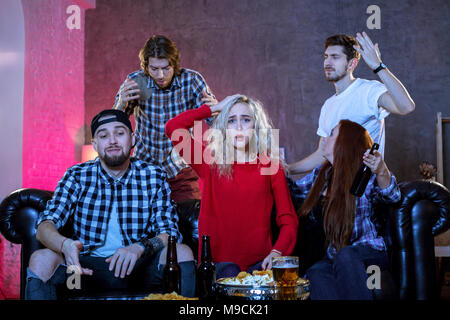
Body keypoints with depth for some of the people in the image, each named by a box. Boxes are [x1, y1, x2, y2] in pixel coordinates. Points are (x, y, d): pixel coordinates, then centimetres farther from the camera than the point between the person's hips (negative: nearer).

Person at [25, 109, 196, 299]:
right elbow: (44, 227, -8)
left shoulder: (153, 177, 2)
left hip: (137, 268, 0)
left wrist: (140, 247, -28)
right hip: (87, 267, 0)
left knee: (182, 252, -27)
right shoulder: (77, 176, 1)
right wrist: (65, 245, -33)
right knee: (40, 259, -28)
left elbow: (170, 232, -4)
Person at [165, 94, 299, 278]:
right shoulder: (212, 164, 9)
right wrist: (214, 109, 9)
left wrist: (276, 253, -13)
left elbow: (288, 220, 6)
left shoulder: (270, 167, 10)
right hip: (219, 262, 0)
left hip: (259, 262, 0)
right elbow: (173, 128, 0)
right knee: (229, 275, -31)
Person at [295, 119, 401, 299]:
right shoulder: (321, 175, 14)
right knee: (315, 273, -32)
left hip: (370, 252, -4)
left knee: (345, 255, -39)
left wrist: (381, 171, -43)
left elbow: (391, 196, -23)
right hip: (334, 258, 4)